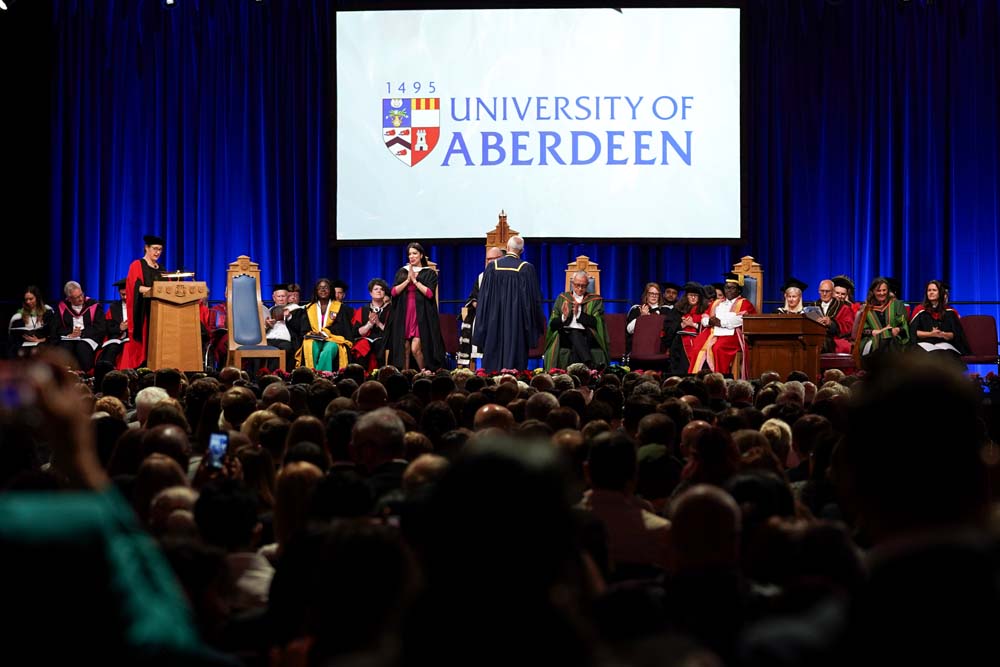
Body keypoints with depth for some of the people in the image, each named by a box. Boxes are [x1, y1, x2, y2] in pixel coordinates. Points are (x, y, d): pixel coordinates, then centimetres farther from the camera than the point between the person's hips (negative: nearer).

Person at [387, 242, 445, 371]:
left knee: (415, 348, -13)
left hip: (421, 315, -3)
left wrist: (415, 280, -7)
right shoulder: (402, 272, 13)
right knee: (405, 349, -1)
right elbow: (394, 292, 2)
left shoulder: (429, 273, 5)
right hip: (403, 314, 3)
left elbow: (430, 293, -8)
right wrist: (408, 280, -7)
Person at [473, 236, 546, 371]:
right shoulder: (527, 268, -7)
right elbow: (534, 298, -4)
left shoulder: (492, 266, -1)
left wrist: (483, 323, 9)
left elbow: (484, 296, 1)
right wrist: (537, 323, 6)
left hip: (495, 320, 2)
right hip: (517, 319, -2)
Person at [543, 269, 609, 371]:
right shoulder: (562, 298, 17)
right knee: (575, 335, -33)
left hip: (587, 336, 0)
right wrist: (564, 317, -11)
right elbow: (552, 324, 9)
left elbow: (595, 322, -3)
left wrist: (579, 313, -14)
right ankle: (591, 366, -50)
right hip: (565, 335, 0)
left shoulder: (595, 300, 13)